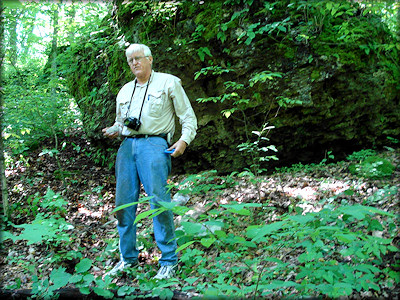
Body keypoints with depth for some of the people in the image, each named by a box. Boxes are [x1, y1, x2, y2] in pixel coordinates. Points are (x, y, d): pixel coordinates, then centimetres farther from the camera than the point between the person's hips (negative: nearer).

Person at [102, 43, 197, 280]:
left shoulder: (168, 82, 10)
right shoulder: (125, 91, 26)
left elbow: (188, 116, 6)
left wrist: (184, 140, -11)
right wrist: (114, 131, 9)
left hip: (154, 143, -5)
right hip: (127, 145, 6)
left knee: (159, 200, -16)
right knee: (124, 203, 1)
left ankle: (169, 261, -5)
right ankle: (128, 258, 15)